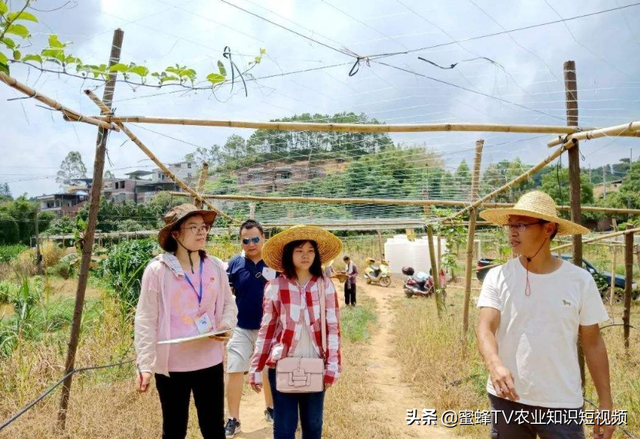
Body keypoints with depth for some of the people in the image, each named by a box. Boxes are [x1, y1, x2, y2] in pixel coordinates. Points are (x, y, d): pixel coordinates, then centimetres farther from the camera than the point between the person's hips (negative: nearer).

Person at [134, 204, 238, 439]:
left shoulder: (215, 267, 1)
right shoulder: (157, 270, -10)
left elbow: (229, 305, 12)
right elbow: (145, 320, -8)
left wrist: (226, 325, -9)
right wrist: (145, 365, -12)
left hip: (210, 361, 3)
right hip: (171, 364, -3)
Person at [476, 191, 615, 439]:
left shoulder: (580, 280, -4)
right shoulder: (498, 277, -5)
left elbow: (593, 344, 2)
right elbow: (486, 328, -15)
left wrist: (606, 404, 2)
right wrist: (494, 364, -35)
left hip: (562, 403, 0)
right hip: (506, 398, 1)